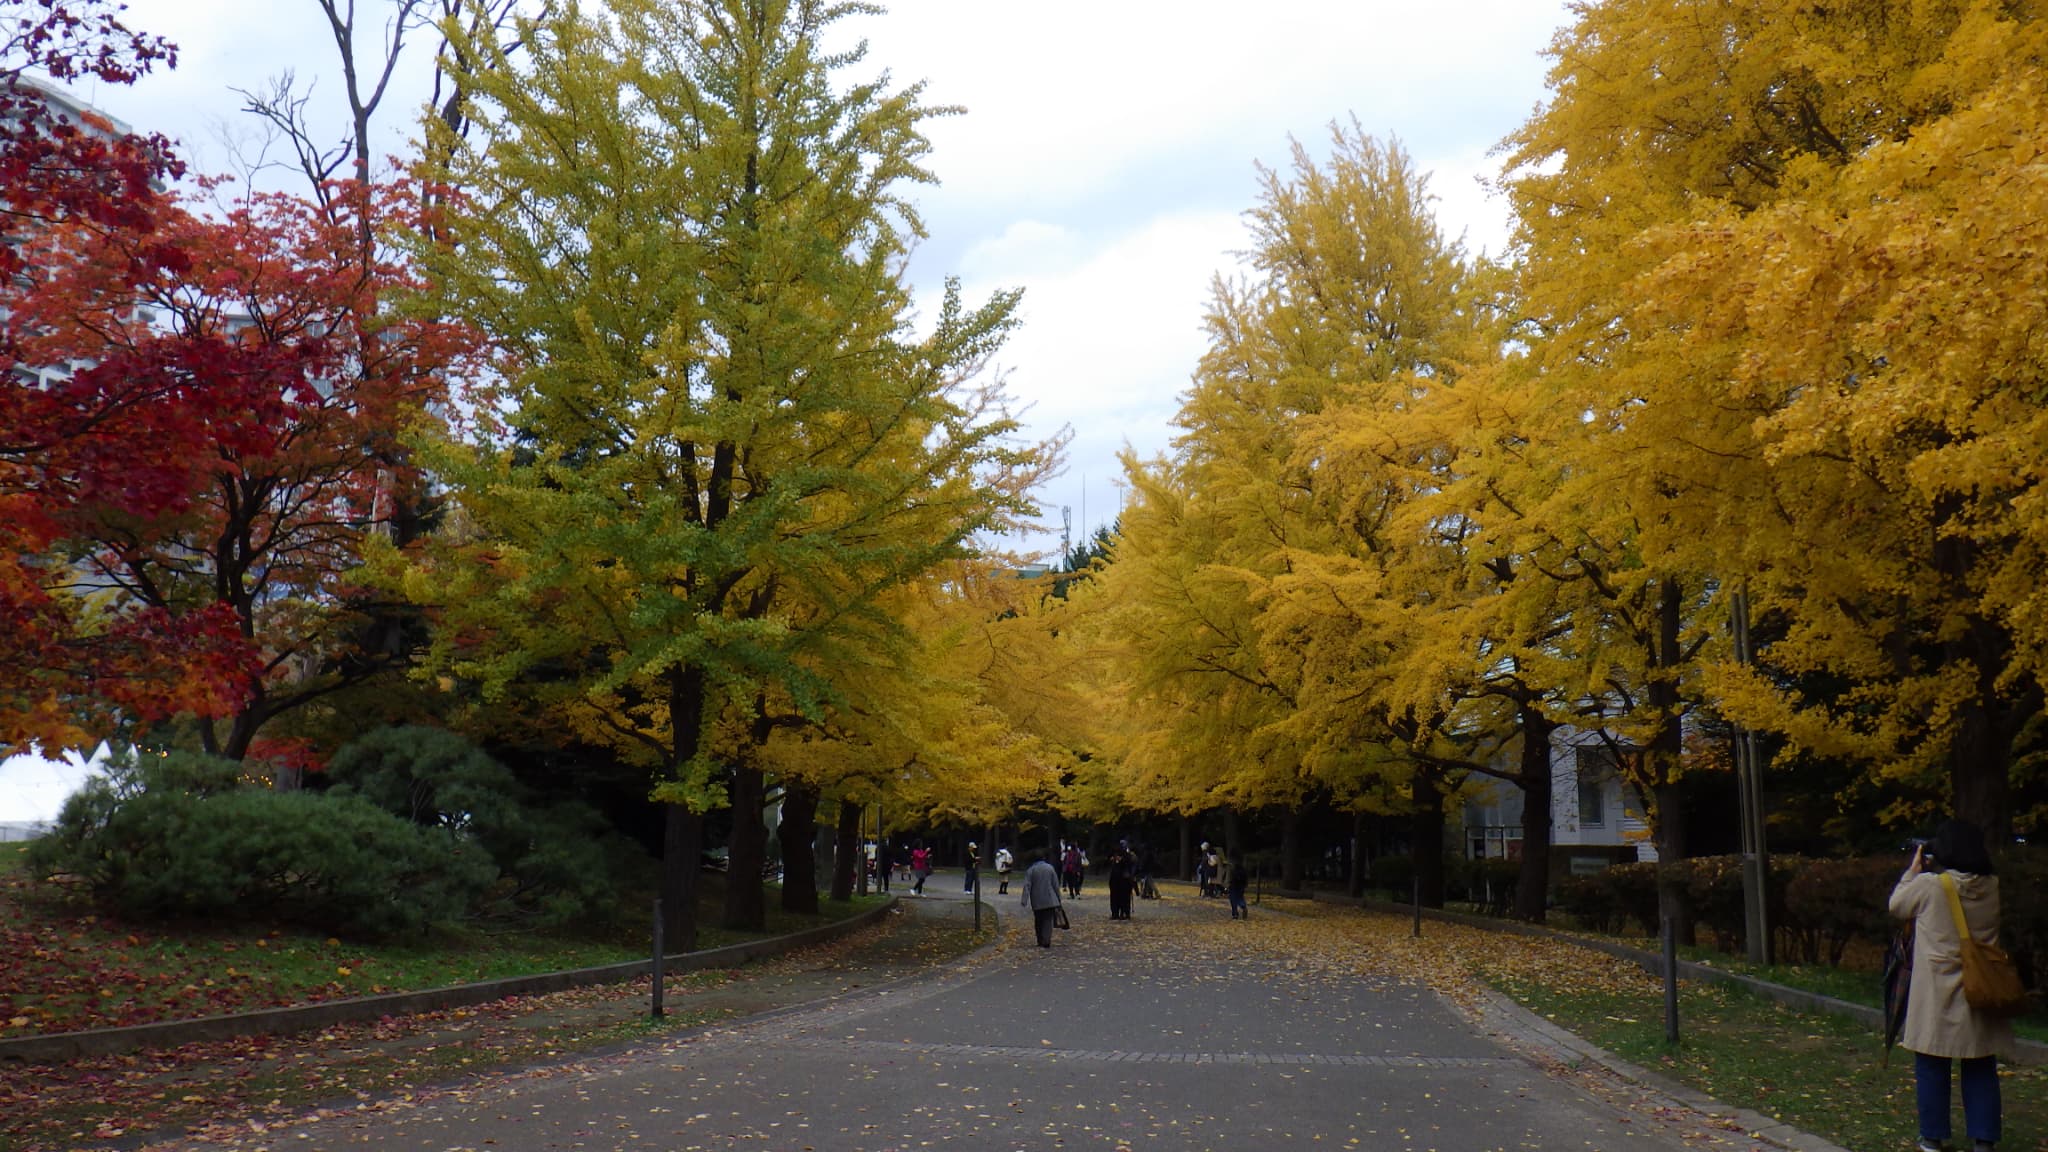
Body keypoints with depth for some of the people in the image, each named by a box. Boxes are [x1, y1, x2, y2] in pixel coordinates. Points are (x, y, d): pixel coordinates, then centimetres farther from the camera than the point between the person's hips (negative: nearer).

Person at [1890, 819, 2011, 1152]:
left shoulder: (1928, 885, -15)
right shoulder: (1992, 887, -3)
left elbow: (1897, 906, 2)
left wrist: (1913, 871, 12)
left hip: (1938, 995, -3)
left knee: (1932, 1066, 10)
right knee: (1981, 1069, 12)